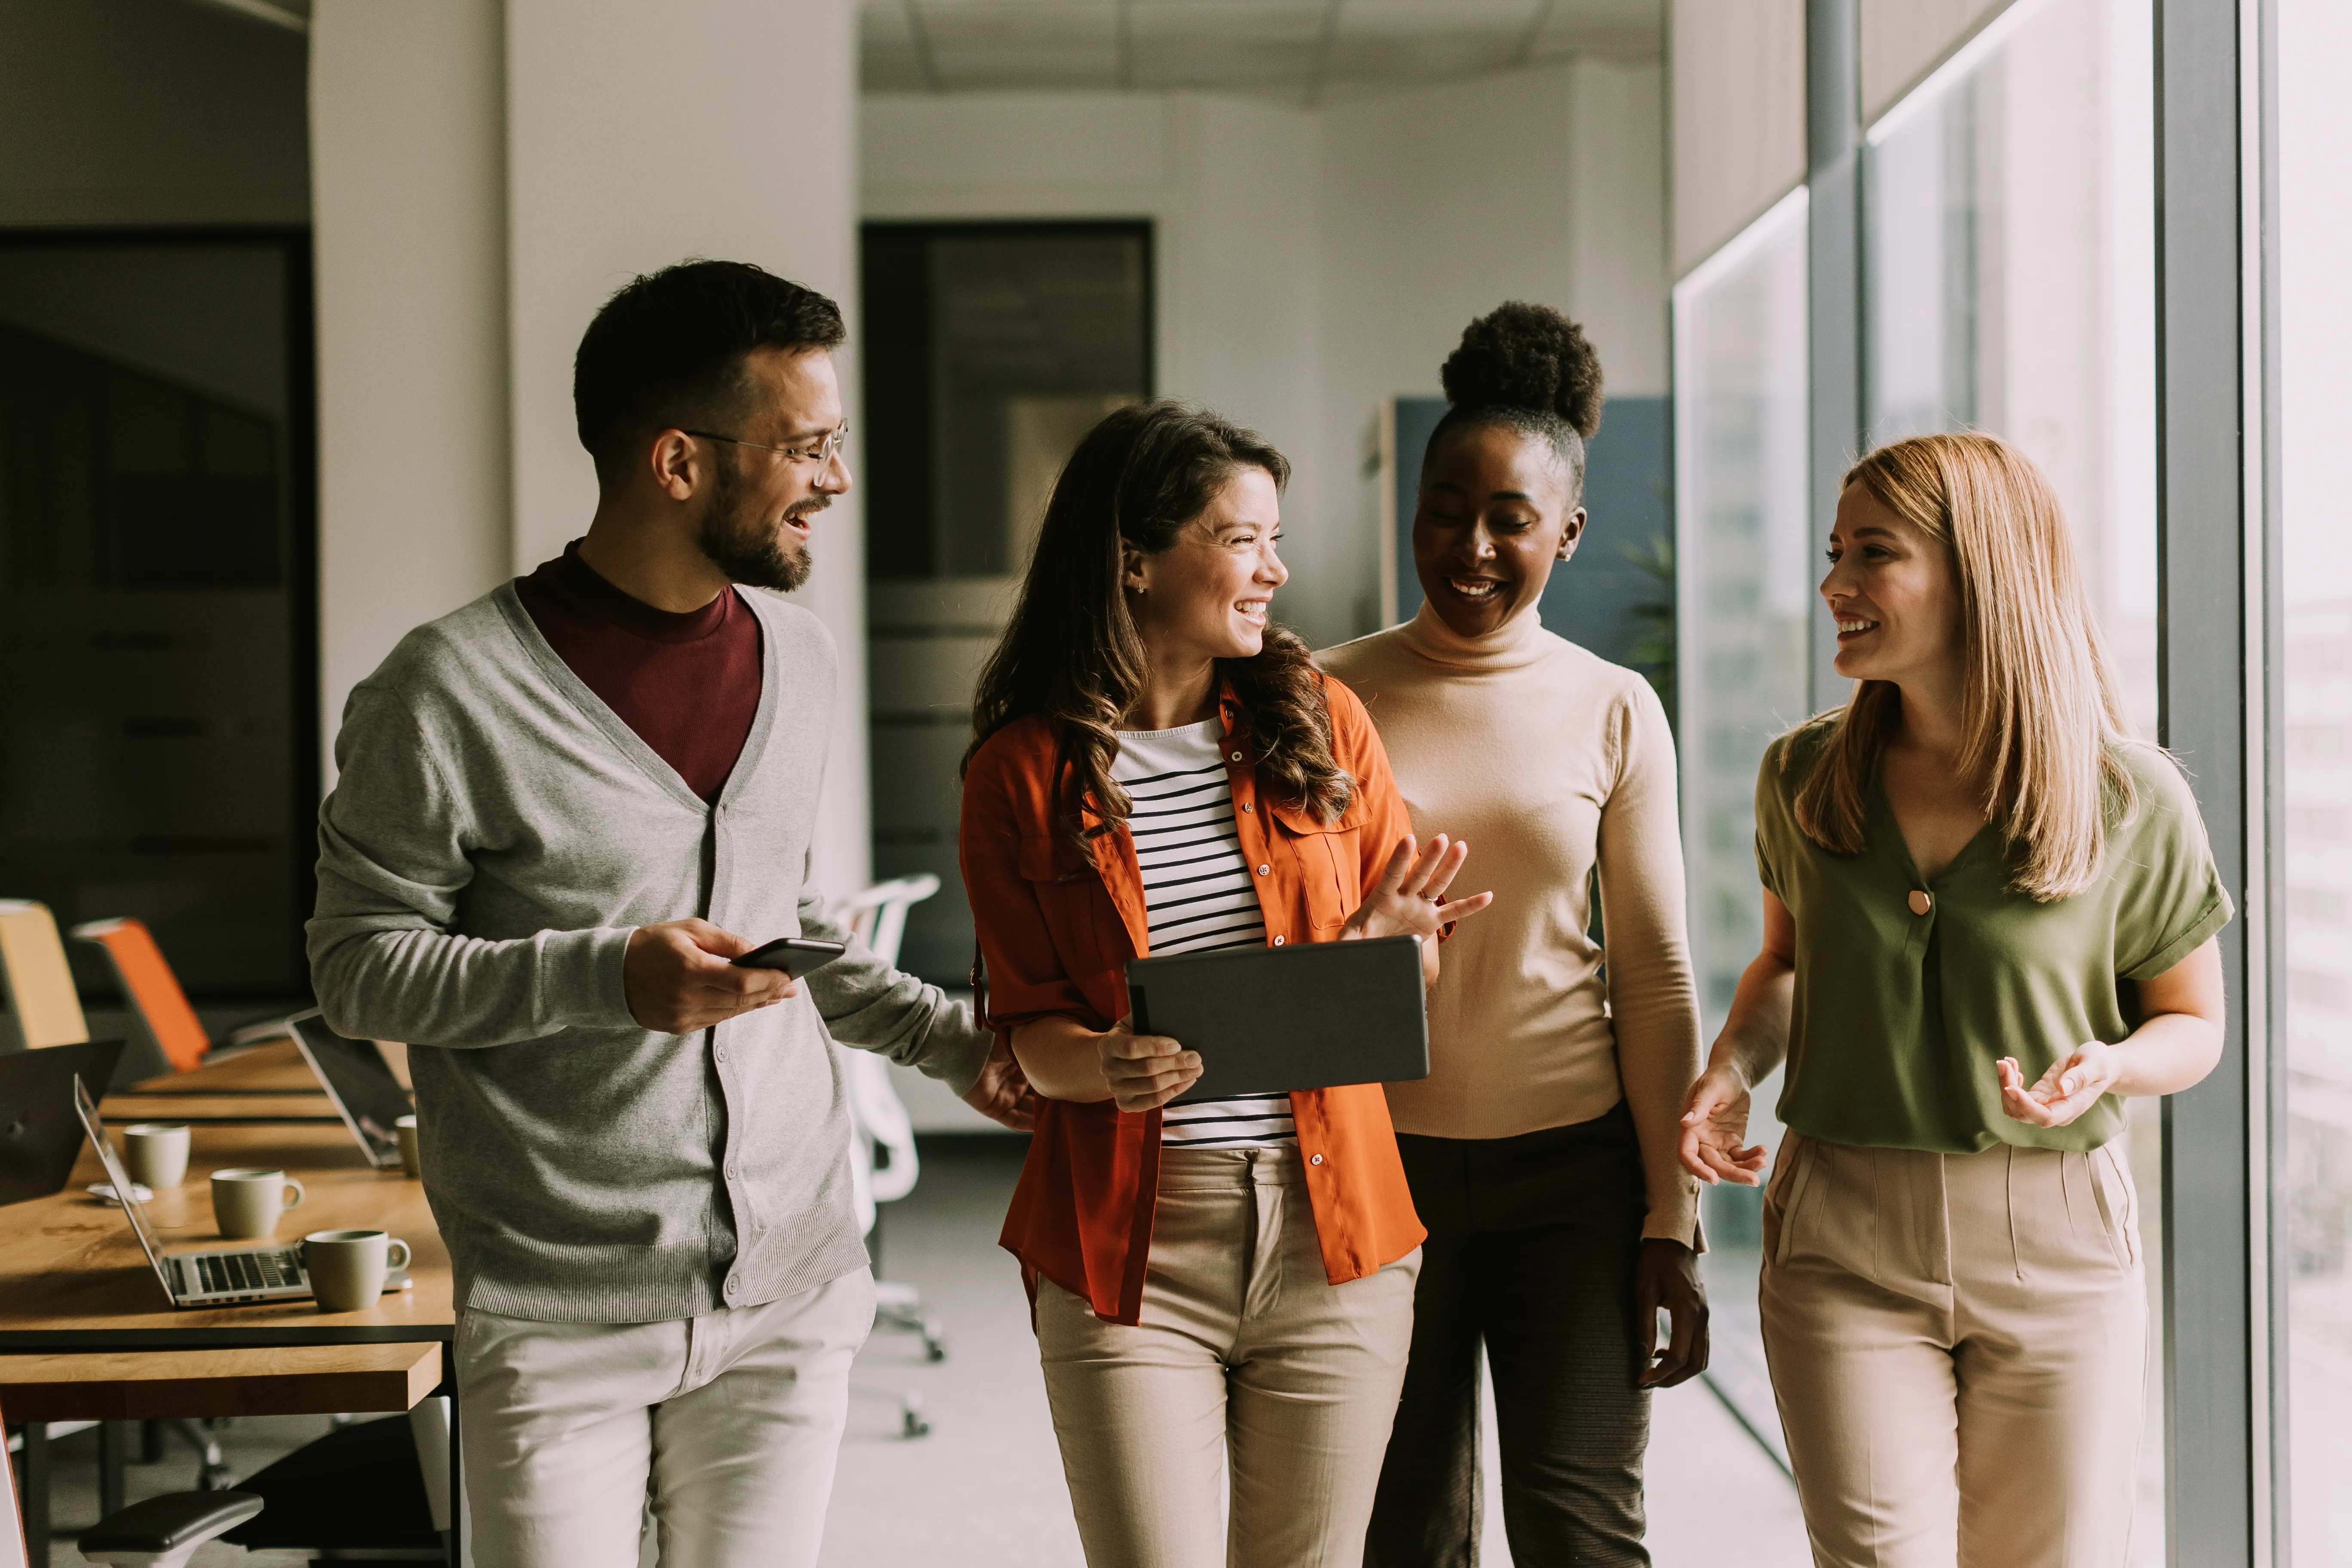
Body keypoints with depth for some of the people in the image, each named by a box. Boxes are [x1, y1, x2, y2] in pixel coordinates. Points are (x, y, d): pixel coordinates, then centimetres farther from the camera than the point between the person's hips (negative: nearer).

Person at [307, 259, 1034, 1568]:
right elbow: (359, 964, -8)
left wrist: (957, 1043, 13)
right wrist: (606, 976, -22)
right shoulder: (454, 693, -11)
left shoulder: (800, 660, 9)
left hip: (789, 1299, 5)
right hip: (560, 1315, -5)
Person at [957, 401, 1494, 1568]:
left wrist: (1380, 944, -12)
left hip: (1331, 1238, 2)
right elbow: (1029, 1022, 2)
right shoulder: (1021, 772, -1)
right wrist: (1106, 1068, -20)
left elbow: (1414, 966, 11)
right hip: (1126, 1248, -2)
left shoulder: (1319, 724, 5)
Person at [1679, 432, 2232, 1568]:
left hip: (2055, 1245, -1)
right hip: (1843, 1238, 1)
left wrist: (2105, 1066, -17)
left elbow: (2192, 1025, 5)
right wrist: (1733, 1068, -2)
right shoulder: (1803, 778, 0)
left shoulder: (2132, 799, -7)